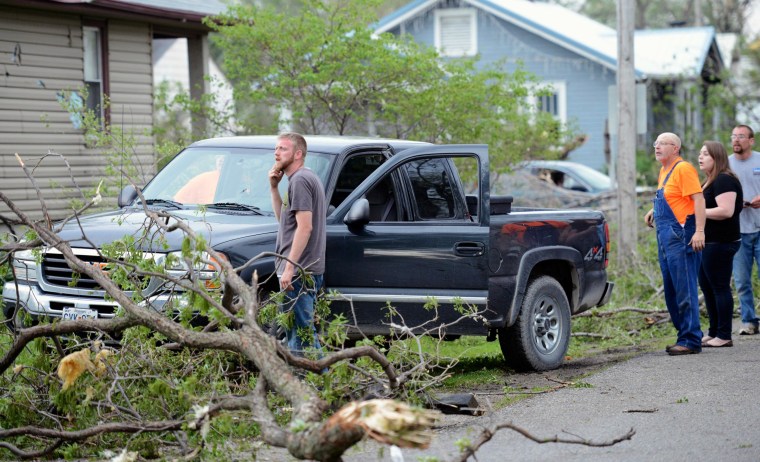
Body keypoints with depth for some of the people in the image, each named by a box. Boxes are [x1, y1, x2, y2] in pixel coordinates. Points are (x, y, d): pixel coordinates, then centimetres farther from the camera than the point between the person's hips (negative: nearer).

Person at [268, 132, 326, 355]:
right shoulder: (309, 178, 20)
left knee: (303, 333, -10)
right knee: (298, 331, 14)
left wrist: (289, 268, -22)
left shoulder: (300, 180, -11)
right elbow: (282, 218, 25)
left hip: (298, 272, -10)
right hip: (309, 270, 10)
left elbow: (305, 227, -20)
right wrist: (274, 187, 14)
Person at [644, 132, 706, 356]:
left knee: (685, 291, -8)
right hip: (666, 237, 10)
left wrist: (699, 231, -25)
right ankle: (684, 336, 19)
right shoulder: (664, 171, 18)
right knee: (671, 292, 12)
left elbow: (698, 199, -18)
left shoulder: (683, 169, -10)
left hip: (681, 237, -10)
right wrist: (654, 210, 16)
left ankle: (691, 340, -6)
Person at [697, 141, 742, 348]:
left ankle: (724, 336, -2)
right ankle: (714, 332, 21)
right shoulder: (710, 181, 18)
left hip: (721, 243, -11)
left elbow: (726, 211, -25)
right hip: (711, 243, 11)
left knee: (720, 288, -6)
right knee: (706, 285, 14)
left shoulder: (724, 181, -15)